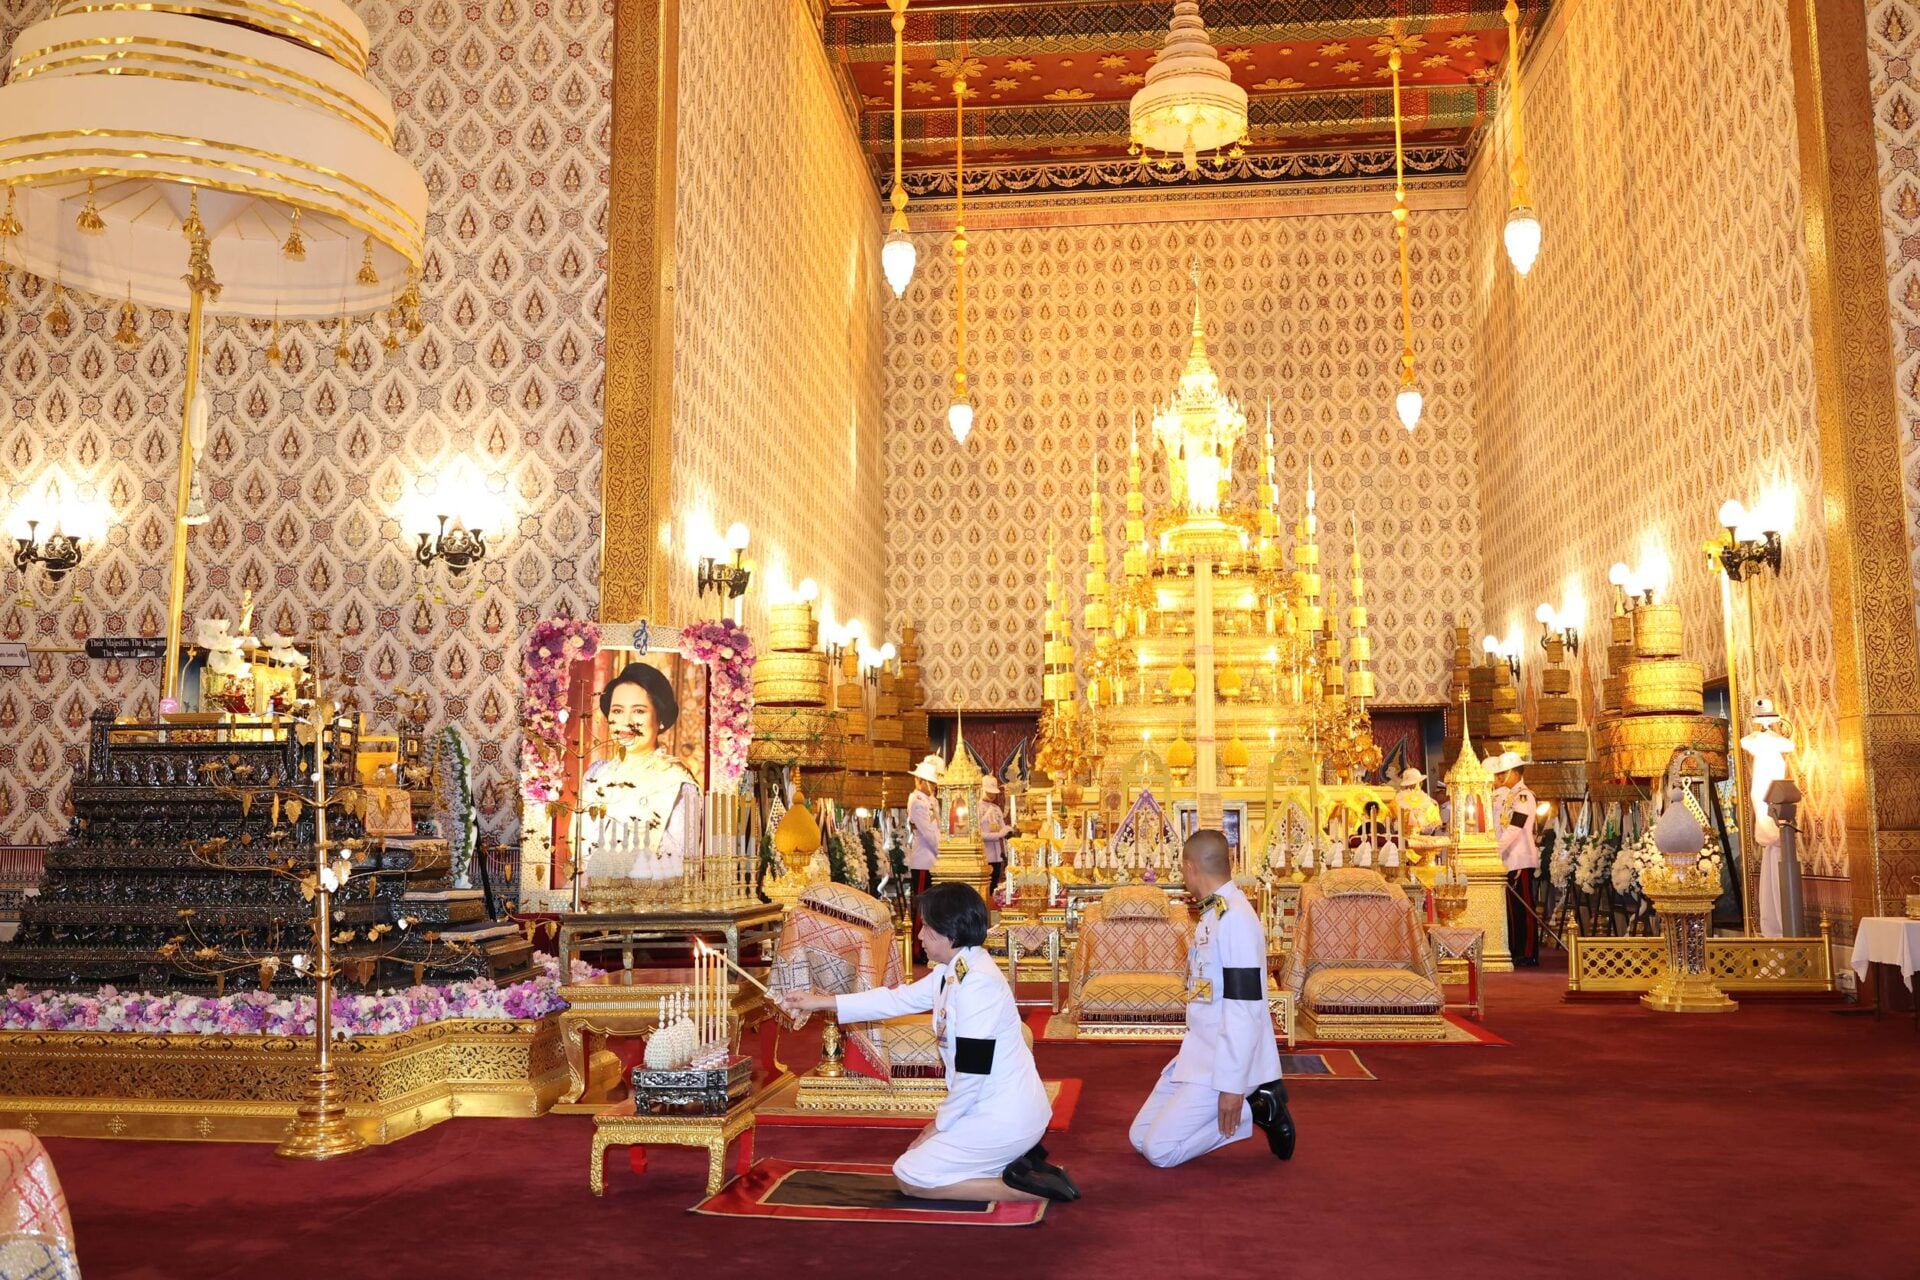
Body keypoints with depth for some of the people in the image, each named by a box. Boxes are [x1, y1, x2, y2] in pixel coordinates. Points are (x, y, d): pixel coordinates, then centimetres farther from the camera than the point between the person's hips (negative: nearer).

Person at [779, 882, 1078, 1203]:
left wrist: (941, 1123, -8)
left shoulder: (977, 983, -24)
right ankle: (1014, 1157, 13)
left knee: (909, 1177, 1)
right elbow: (897, 999, 16)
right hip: (999, 1108, 10)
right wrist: (822, 1002, 17)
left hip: (1004, 1117, -10)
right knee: (923, 1155, 25)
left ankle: (1025, 1188, -4)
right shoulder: (951, 972, 5)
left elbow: (972, 1071, -24)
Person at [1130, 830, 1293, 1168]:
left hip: (1225, 1060, -10)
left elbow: (1244, 1010, -23)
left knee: (1159, 1151, -13)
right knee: (1140, 1137, 7)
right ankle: (1253, 1100, 10)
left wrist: (1231, 1086, -23)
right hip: (1198, 1053, 10)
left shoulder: (1236, 918, -20)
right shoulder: (1211, 913, 10)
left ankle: (1257, 1110, 0)